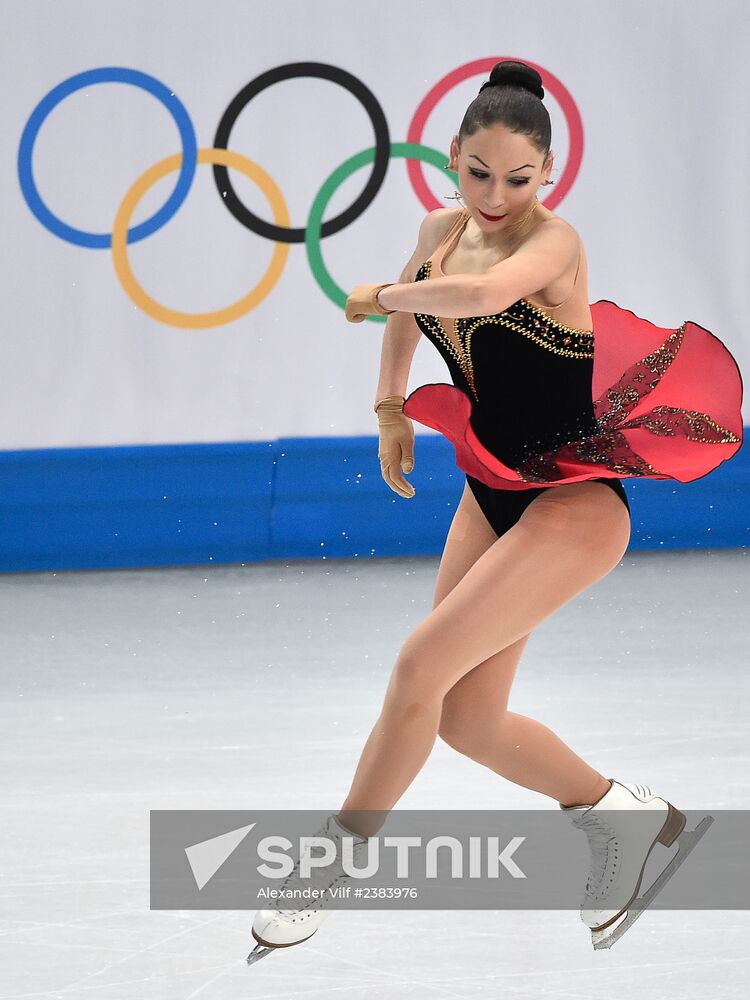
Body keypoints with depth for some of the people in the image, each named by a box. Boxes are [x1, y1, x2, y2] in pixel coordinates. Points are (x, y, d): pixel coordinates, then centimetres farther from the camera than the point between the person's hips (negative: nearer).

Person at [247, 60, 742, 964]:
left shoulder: (553, 243, -18)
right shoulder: (443, 230, 3)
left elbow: (482, 293, -41)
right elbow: (413, 302, 28)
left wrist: (380, 296, -25)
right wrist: (391, 407, 28)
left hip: (574, 501, -8)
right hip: (494, 494, 8)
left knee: (421, 667, -16)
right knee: (467, 719, 5)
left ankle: (331, 865, -2)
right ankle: (622, 815, 26)